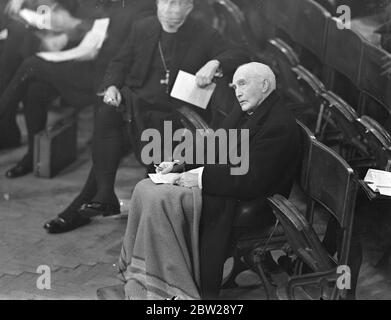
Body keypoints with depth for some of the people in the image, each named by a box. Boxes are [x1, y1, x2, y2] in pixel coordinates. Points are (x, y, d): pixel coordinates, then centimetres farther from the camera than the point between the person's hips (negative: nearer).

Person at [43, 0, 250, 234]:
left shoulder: (204, 36, 3)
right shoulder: (142, 29, 13)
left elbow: (240, 57, -5)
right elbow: (120, 63, 17)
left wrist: (214, 63, -26)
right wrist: (112, 86, -4)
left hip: (171, 113, -3)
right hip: (134, 100, 3)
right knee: (107, 113, -32)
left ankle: (80, 209, -19)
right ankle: (104, 195, -29)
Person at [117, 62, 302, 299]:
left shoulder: (280, 125, -18)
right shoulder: (245, 112, 13)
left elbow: (252, 180, -24)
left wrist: (202, 178, -21)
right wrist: (179, 164, 2)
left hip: (247, 203, -10)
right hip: (223, 185, 10)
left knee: (159, 201, -21)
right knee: (145, 190, -1)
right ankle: (139, 278, 2)